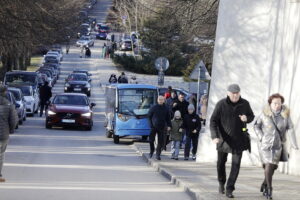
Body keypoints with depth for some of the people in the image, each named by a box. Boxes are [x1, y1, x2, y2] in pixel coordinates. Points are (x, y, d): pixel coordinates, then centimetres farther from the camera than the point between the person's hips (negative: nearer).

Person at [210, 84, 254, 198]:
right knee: (221, 163, 13)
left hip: (238, 140, 0)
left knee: (236, 164, -9)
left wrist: (247, 118, -12)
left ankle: (229, 189, -5)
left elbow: (251, 116, 13)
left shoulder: (245, 104, -2)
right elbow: (213, 120, -10)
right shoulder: (221, 104, -10)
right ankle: (221, 182, 41)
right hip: (224, 139, 0)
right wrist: (214, 136, -23)